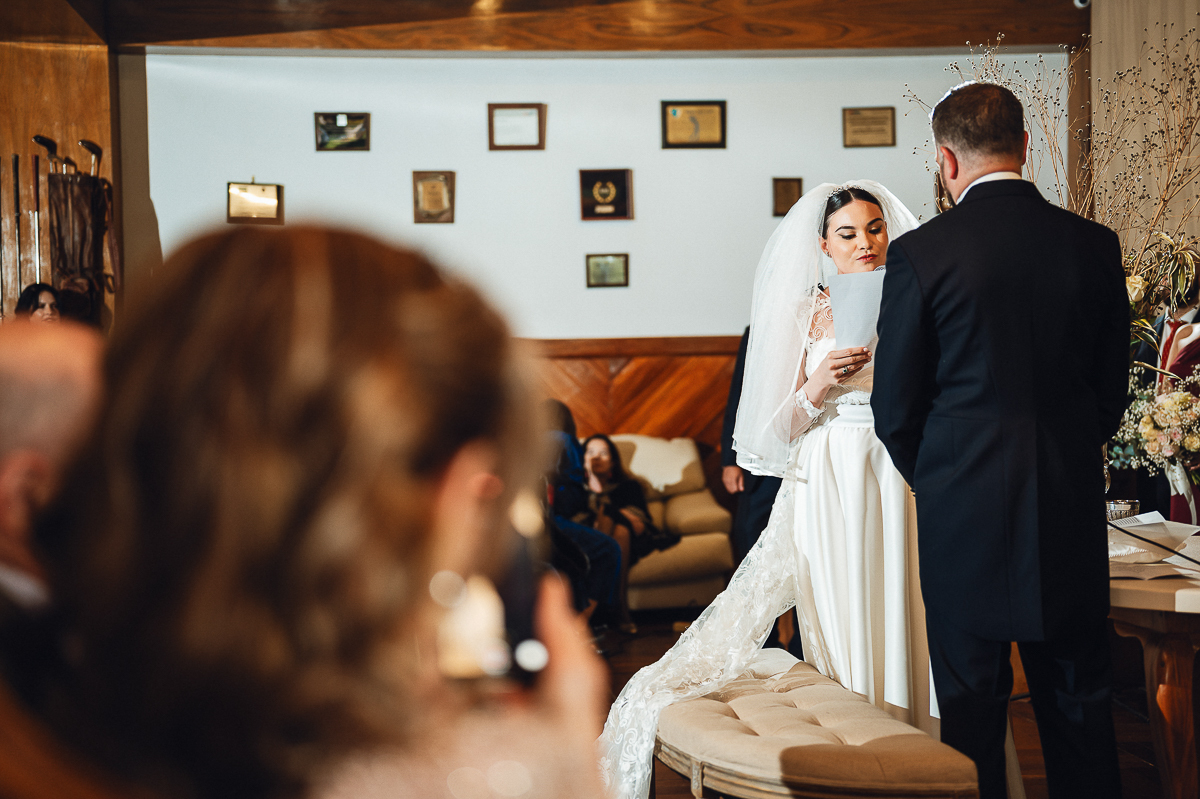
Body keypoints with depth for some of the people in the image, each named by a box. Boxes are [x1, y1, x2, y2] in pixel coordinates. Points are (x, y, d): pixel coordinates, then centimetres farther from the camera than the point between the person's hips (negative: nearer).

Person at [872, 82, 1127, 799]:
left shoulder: (919, 252, -10)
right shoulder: (1095, 244, 0)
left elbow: (895, 407, -5)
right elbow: (1113, 391, 7)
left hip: (966, 512, -3)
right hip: (1073, 508, 3)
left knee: (973, 701, 9)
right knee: (1079, 698, 15)